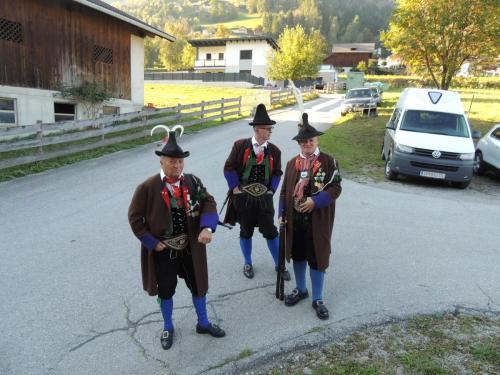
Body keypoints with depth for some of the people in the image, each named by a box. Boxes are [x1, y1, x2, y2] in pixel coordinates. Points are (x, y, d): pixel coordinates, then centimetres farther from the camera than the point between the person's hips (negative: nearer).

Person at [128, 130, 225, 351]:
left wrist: (207, 227, -26)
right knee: (165, 291, 16)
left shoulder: (192, 182, -6)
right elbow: (135, 217, -9)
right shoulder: (147, 188, -16)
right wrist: (152, 242, -11)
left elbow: (208, 202, -7)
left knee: (198, 285, 18)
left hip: (191, 248, 3)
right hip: (163, 251, -3)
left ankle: (203, 323, 43)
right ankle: (168, 328, 42)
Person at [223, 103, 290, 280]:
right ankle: (247, 263, 34)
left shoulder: (274, 151, -2)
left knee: (270, 231, 5)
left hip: (264, 197, 1)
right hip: (243, 197, -1)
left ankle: (279, 264, 24)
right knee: (246, 231, 13)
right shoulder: (240, 145, -9)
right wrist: (235, 188, -8)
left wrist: (271, 190, -1)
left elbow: (277, 173, 9)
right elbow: (229, 167, -5)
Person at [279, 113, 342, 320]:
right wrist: (282, 213, 2)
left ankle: (317, 299, 22)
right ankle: (300, 289, 38)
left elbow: (336, 188, -9)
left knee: (317, 258, 5)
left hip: (318, 219, -3)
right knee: (298, 255, 17)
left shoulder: (329, 161, -6)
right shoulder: (292, 163, 4)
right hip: (295, 218, 4)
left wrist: (315, 201, -21)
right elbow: (285, 190, 8)